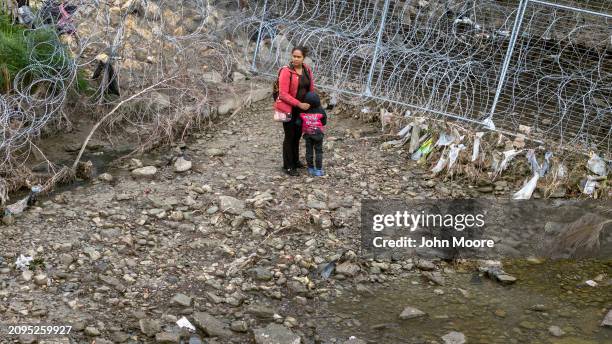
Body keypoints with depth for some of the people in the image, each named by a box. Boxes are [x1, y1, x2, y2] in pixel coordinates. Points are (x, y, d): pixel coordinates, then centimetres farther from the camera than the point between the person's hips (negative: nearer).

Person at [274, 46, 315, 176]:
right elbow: (283, 93, -20)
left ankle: (295, 161, 34)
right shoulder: (286, 71, -18)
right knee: (289, 137, 3)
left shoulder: (307, 70, 0)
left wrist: (311, 104, 8)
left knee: (297, 135, 18)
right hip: (289, 109, -6)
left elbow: (311, 89, 11)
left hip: (302, 108, 6)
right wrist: (299, 104, -21)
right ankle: (288, 166, 14)